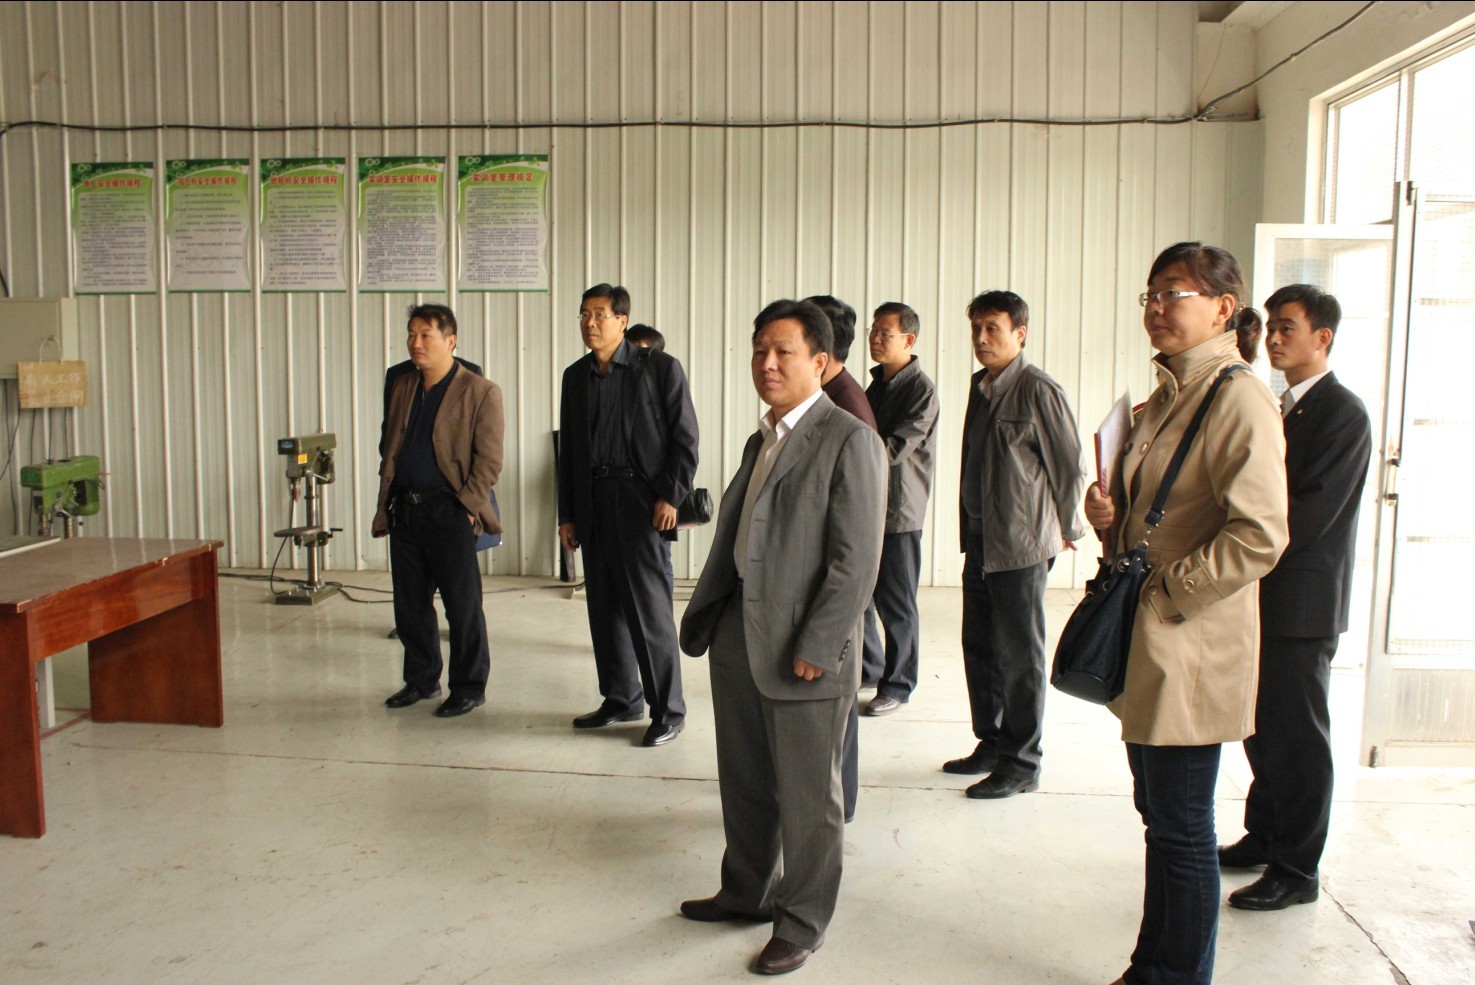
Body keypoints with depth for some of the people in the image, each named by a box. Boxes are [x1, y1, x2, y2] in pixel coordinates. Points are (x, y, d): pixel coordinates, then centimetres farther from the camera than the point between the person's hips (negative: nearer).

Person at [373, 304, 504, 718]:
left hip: (449, 511, -6)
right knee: (409, 603, 13)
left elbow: (489, 459, -9)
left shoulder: (480, 391, -6)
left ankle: (469, 686, 15)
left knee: (462, 605, 2)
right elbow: (390, 450, 17)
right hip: (405, 509, 6)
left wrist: (468, 506, -15)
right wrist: (384, 506, 12)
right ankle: (421, 680, 28)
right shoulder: (402, 386, 14)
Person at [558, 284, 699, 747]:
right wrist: (566, 515, 12)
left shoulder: (659, 367, -3)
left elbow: (685, 438, -5)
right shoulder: (575, 376, 13)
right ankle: (622, 698, 24)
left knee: (649, 607, -6)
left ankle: (668, 709, 6)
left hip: (642, 500, -6)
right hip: (592, 502, 6)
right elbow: (568, 449, 15)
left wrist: (672, 497, -13)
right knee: (605, 606, 11)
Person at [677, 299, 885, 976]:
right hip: (738, 637, 8)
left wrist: (815, 647, -19)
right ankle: (747, 893, 40)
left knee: (806, 795, 7)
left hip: (802, 650, -8)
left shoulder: (849, 442, -12)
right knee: (744, 782, 21)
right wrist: (703, 615, 12)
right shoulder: (761, 441, 15)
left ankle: (802, 923, 25)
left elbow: (857, 561, -17)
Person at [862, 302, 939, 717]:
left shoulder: (921, 390, -12)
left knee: (896, 603, 1)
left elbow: (895, 448, -21)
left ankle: (898, 684, 13)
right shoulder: (877, 383, 15)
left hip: (898, 510, -7)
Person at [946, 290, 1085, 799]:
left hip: (1021, 545, -8)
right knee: (979, 647, 15)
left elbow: (1067, 465, -8)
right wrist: (968, 526, 18)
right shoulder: (980, 386, 11)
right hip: (979, 539, 8)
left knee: (1019, 655, 1)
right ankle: (991, 743, 29)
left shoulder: (1038, 389, -13)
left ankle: (1021, 764, 12)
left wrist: (1065, 530, -1)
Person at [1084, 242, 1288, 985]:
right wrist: (1109, 514, 1)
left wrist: (1166, 592, -17)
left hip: (1190, 646, -9)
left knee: (1181, 830, 4)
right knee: (1160, 817, 19)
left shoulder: (1239, 401, -15)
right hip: (1143, 645, 9)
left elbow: (1259, 535, -23)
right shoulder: (1164, 399, 14)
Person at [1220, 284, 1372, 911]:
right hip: (1263, 596, 9)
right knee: (1263, 726, 17)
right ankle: (1264, 837, 31)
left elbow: (1310, 515, -20)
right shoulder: (1282, 408, 15)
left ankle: (1296, 871, 10)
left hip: (1302, 600, -9)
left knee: (1297, 735, -1)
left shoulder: (1342, 413, -13)